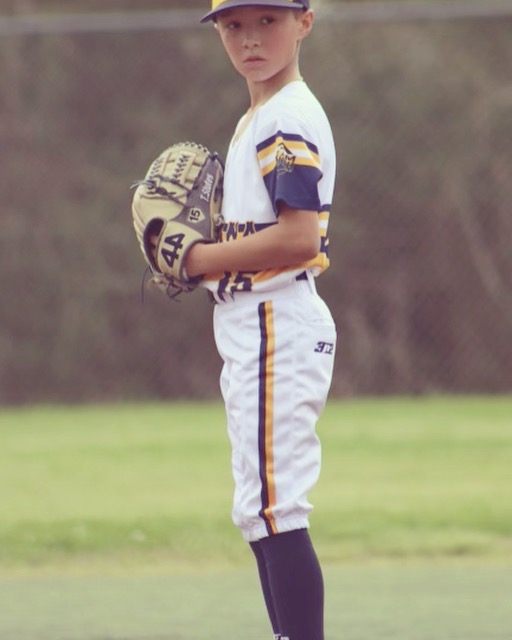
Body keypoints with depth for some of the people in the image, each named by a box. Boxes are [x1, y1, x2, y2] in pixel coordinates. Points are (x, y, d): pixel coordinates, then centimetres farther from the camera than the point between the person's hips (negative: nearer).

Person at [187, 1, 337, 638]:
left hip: (277, 328, -11)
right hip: (253, 338, 11)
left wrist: (201, 259, -14)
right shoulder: (258, 119, 17)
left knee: (275, 510, -12)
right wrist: (196, 257, 7)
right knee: (260, 513, 13)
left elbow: (298, 237, -22)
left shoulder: (290, 119, -14)